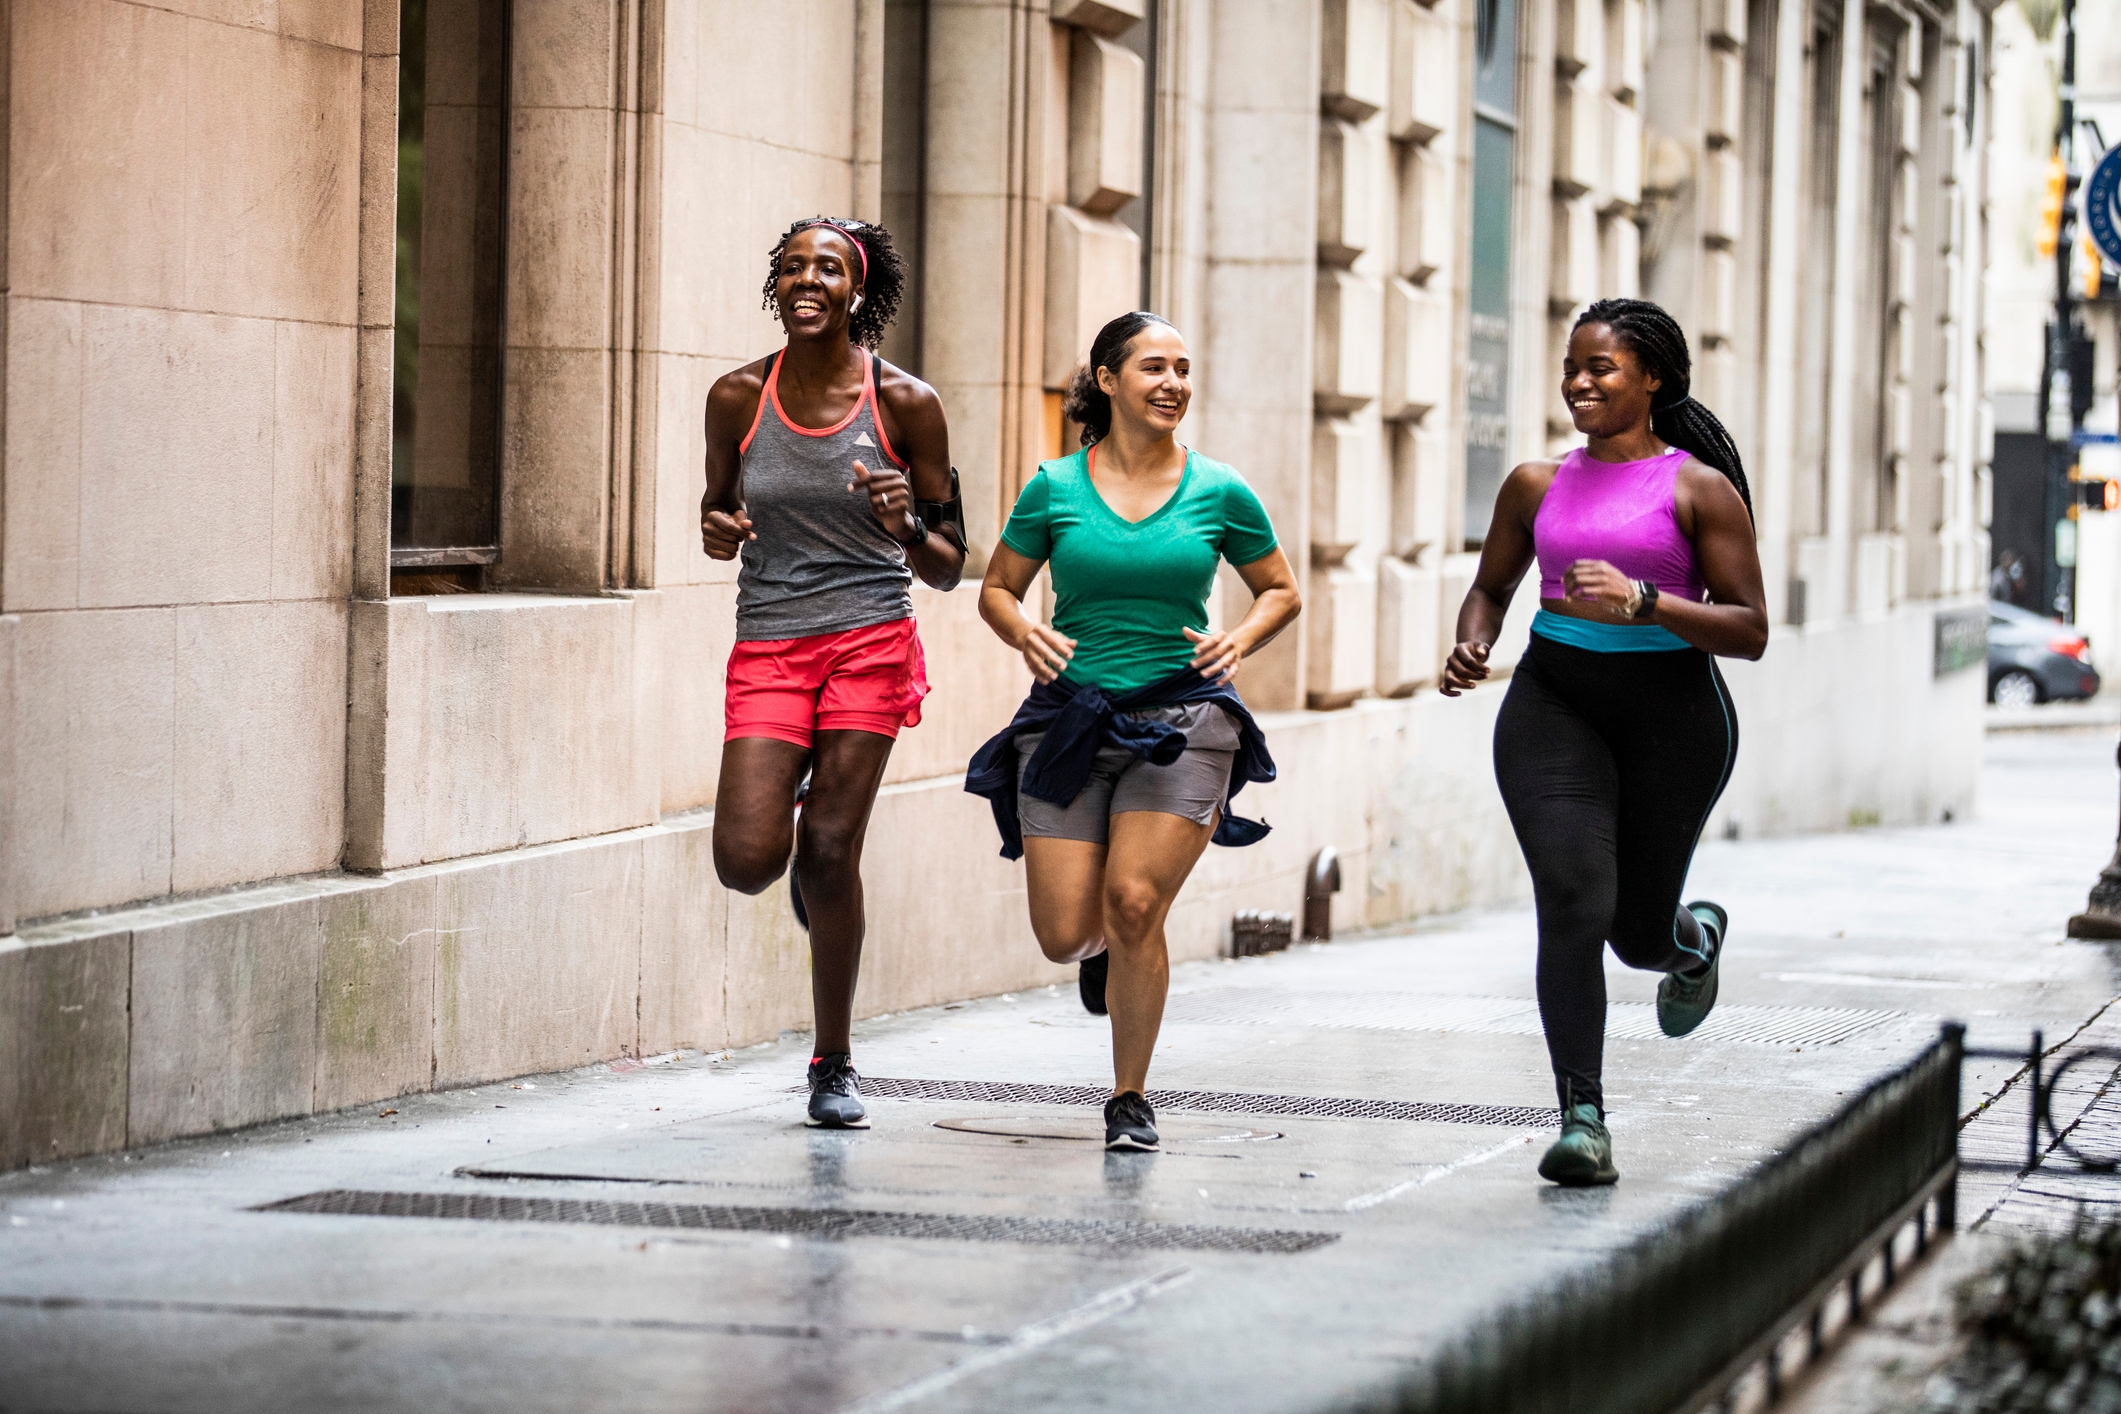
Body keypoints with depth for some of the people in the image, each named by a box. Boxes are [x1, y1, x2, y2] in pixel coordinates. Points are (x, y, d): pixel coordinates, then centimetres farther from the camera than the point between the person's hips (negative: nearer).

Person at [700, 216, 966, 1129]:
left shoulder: (905, 405, -2)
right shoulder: (737, 399, 2)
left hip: (871, 641, -2)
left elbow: (949, 570, 3)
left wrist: (906, 526, -18)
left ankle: (834, 1066, 11)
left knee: (830, 850, -6)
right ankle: (797, 803, 28)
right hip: (768, 649, 2)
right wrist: (717, 532, -6)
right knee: (746, 863, -12)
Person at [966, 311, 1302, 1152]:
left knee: (1134, 904, -17)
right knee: (1065, 936, -5)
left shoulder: (1219, 492, 2)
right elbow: (997, 588, 12)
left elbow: (1281, 591, 15)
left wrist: (1239, 641, -4)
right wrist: (1023, 634, -9)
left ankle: (1130, 1099, 2)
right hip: (1070, 716, 1)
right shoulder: (1054, 489, 2)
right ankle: (1107, 949, 36)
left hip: (1182, 717, -1)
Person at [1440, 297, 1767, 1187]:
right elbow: (1492, 585, 23)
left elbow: (1750, 631, -7)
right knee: (1573, 904, -16)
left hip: (1670, 712, -2)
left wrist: (1642, 603, -21)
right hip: (1554, 704, 2)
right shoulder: (1538, 485, 8)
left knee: (1638, 932, 8)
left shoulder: (1699, 489, -3)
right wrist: (1471, 645, 1)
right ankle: (1582, 1121, -13)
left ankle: (1694, 940, 47)